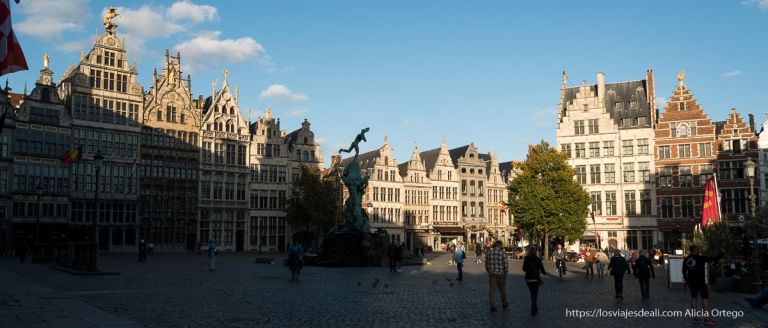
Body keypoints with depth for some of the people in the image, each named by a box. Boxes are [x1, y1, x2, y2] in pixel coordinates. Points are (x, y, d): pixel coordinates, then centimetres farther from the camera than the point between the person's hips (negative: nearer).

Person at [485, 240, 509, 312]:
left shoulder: (489, 253, 1)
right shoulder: (502, 253, -10)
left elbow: (486, 264, 5)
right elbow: (506, 265, -11)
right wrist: (505, 274, 0)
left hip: (492, 274, 2)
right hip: (501, 274, -2)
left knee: (492, 290, 3)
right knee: (502, 289, 17)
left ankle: (492, 306, -5)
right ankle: (504, 304, 33)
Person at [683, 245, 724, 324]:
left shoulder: (686, 259, 4)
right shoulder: (700, 258, -14)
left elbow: (684, 271, 10)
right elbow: (713, 259, -12)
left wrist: (686, 280, 21)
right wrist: (721, 254, 2)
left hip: (691, 281, 6)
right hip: (700, 281, -6)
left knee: (693, 297, 13)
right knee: (705, 298, -1)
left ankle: (695, 316, 13)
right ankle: (706, 318, -4)